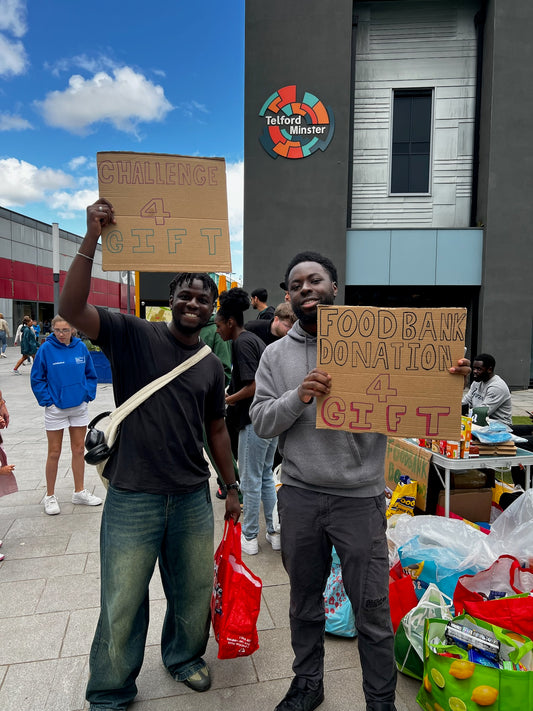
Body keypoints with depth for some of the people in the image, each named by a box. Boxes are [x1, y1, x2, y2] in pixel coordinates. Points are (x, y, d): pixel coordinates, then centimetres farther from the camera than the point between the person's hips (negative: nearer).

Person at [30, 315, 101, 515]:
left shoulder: (81, 347, -3)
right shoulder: (46, 349, -11)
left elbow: (90, 374, 7)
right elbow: (37, 378, -5)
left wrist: (88, 395, -2)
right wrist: (47, 400, -11)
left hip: (79, 407, 3)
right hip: (55, 409, -3)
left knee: (79, 450, 12)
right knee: (54, 453, 6)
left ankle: (79, 492, 26)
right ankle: (50, 496, 21)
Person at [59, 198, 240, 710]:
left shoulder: (212, 366, 8)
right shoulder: (133, 335, -6)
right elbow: (72, 309, -21)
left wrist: (230, 486, 16)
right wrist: (92, 238, -27)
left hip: (192, 499, 4)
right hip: (133, 498, -4)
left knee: (194, 592, 20)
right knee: (122, 605, 10)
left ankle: (184, 657, 49)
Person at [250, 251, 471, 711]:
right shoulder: (277, 354, 3)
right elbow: (261, 422, -2)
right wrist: (298, 397, -20)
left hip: (359, 499, -2)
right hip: (299, 497, 3)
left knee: (372, 610, 9)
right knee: (304, 601, 21)